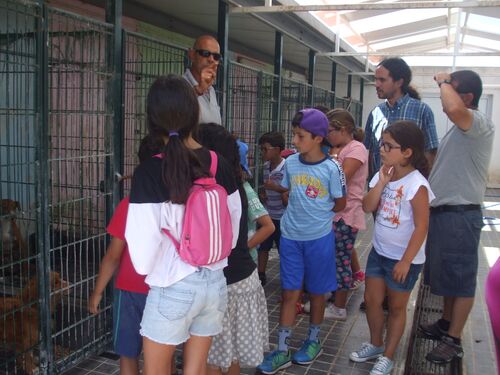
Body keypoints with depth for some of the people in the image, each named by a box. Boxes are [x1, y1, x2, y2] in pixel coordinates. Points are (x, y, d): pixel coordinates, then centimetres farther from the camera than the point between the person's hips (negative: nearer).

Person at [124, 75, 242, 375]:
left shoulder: (149, 173, -20)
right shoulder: (221, 166, -6)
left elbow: (144, 246, -18)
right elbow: (233, 229, 4)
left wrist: (148, 270, 4)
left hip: (173, 289, -4)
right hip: (215, 282, 5)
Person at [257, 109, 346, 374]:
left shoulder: (331, 168, -13)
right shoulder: (290, 163, -2)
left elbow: (340, 204, -2)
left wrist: (316, 214, 4)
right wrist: (301, 212, 2)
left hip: (319, 238, -3)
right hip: (290, 237, 3)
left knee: (316, 292, 13)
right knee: (289, 293, 7)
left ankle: (313, 341, 34)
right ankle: (282, 351, 15)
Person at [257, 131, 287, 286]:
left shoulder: (287, 167, -19)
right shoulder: (266, 166, 3)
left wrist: (276, 188, -28)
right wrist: (263, 193, -1)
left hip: (281, 216, -7)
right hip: (266, 214, 7)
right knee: (262, 246, 15)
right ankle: (261, 275, 30)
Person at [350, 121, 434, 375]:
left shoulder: (416, 185, -21)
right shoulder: (383, 175, -1)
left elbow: (421, 227, -20)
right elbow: (367, 207, -7)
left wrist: (405, 261, -18)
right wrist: (381, 183, -17)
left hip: (403, 259, -6)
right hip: (379, 252, 6)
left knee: (396, 307, 11)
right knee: (371, 300, 16)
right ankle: (375, 344, 39)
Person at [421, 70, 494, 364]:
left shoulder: (480, 124, -17)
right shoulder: (461, 127, 15)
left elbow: (454, 109, -40)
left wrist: (443, 82, -21)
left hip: (460, 215, -10)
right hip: (443, 211, 10)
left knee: (461, 278, 1)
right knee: (447, 274, 21)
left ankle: (454, 340, 12)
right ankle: (447, 323, 37)